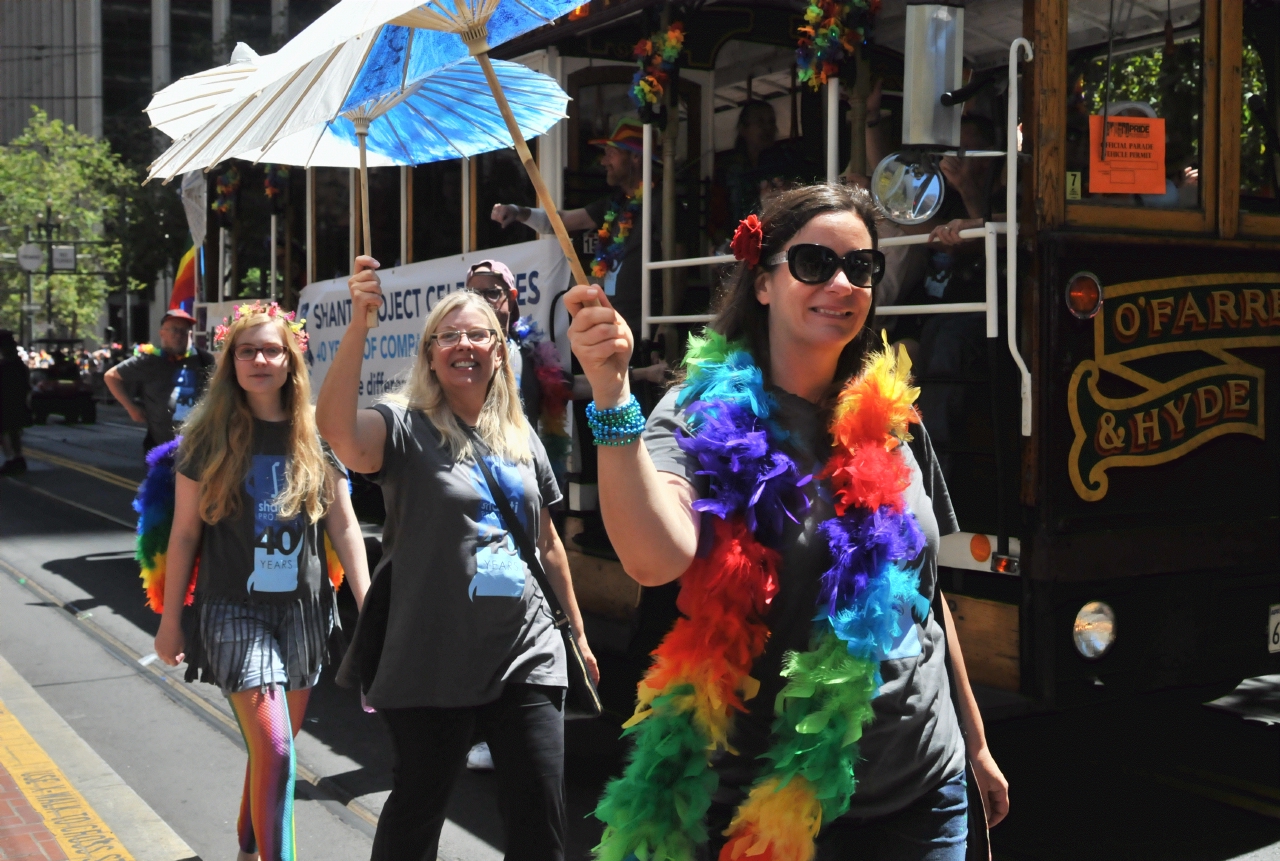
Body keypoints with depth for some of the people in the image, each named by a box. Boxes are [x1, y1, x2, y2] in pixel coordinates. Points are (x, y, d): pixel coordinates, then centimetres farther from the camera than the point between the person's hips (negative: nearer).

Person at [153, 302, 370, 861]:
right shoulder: (209, 437, -3)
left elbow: (343, 526, 5)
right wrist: (170, 620, 2)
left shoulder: (316, 434, 2)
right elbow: (184, 532, 1)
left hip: (303, 610, 3)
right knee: (274, 750, -13)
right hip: (234, 610, -3)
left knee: (274, 747, 14)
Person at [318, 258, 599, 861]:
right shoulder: (406, 427, -5)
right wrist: (359, 322, -38)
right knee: (417, 812, 10)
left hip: (527, 657, 4)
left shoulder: (520, 438, 11)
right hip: (433, 665, -4)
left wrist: (576, 630, 19)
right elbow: (336, 427, -29)